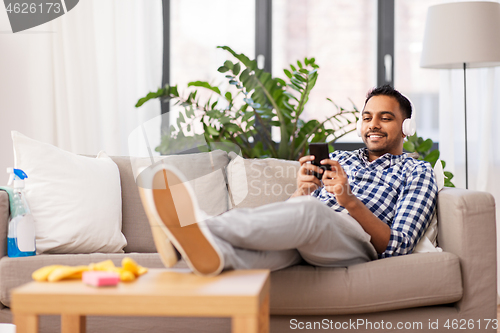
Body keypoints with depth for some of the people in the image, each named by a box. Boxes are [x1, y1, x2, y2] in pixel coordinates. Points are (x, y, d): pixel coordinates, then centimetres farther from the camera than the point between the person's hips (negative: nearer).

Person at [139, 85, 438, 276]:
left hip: (356, 241, -4)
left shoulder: (417, 172, 20)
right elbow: (293, 209, 20)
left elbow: (398, 246, 3)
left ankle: (198, 228, -60)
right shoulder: (338, 159, 34)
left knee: (309, 210, -39)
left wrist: (350, 202, -11)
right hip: (304, 234, 4)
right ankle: (215, 253, -68)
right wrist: (302, 191, -4)